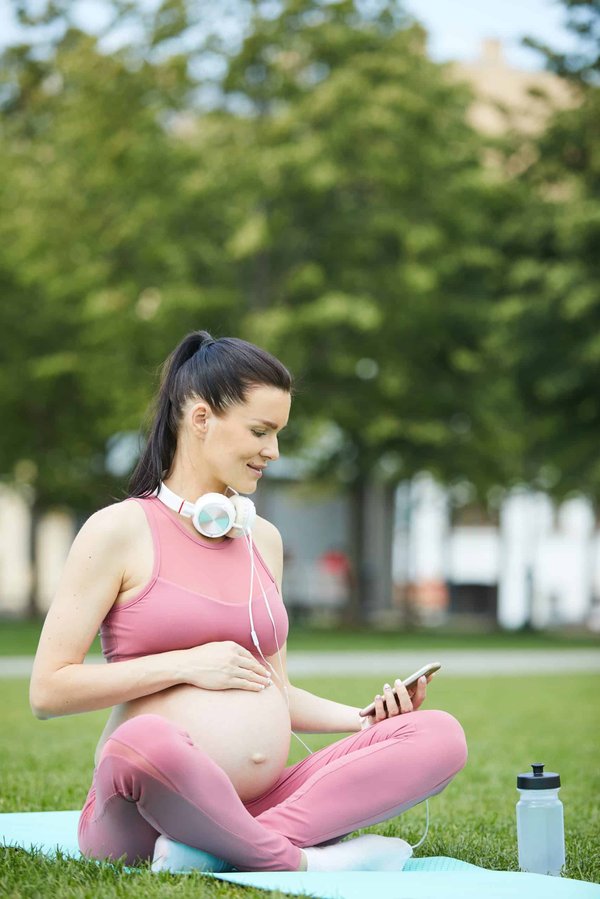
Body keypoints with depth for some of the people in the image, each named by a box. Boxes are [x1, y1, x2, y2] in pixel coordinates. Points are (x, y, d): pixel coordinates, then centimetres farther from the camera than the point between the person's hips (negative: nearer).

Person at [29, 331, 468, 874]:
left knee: (440, 735, -13)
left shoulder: (264, 540, 19)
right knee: (144, 743, -42)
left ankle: (221, 848, -26)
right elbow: (48, 691, -6)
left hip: (266, 802, 7)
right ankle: (298, 861, -21)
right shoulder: (120, 531, 0)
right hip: (146, 814, -7)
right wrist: (186, 664, -10)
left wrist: (363, 718, 7)